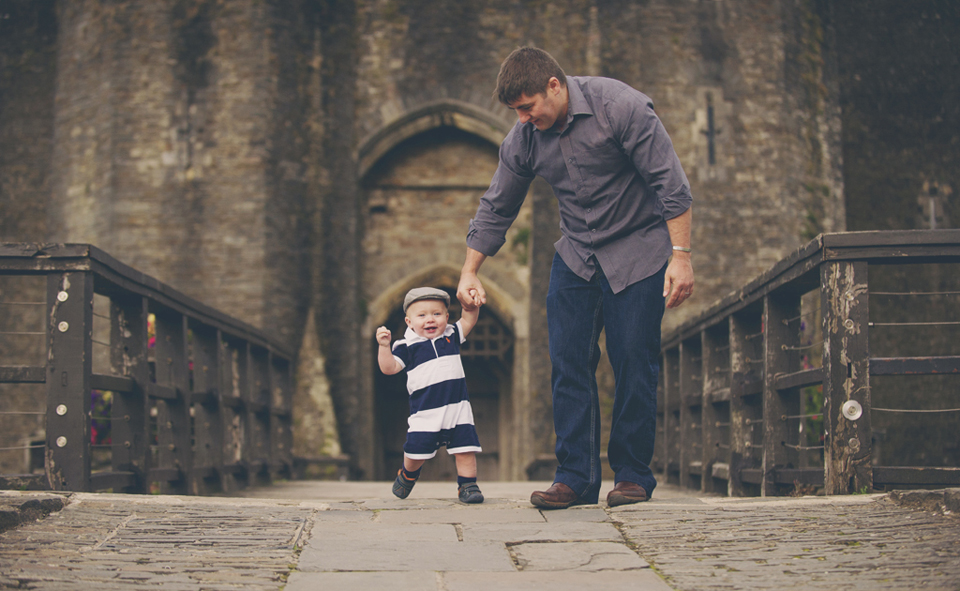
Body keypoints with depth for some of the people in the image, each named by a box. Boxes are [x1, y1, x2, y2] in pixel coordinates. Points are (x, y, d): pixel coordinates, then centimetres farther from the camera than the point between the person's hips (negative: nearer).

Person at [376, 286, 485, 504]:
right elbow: (389, 368, -6)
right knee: (416, 451, 3)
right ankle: (407, 474, 34)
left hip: (457, 407, 2)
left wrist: (472, 306, -4)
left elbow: (468, 321, 16)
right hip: (425, 412, -2)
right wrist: (384, 346, -20)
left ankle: (467, 485, 8)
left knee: (465, 449, -5)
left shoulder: (451, 335, 10)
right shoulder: (407, 346, -2)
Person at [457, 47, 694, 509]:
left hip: (638, 250, -5)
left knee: (633, 365, -6)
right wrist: (469, 272, 6)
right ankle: (575, 477, 0)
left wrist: (681, 255, -21)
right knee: (568, 364, -4)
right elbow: (495, 209, 9)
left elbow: (670, 183, -17)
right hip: (575, 257, 5)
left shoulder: (620, 107, -19)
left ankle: (632, 474, 6)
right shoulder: (522, 139, -3)